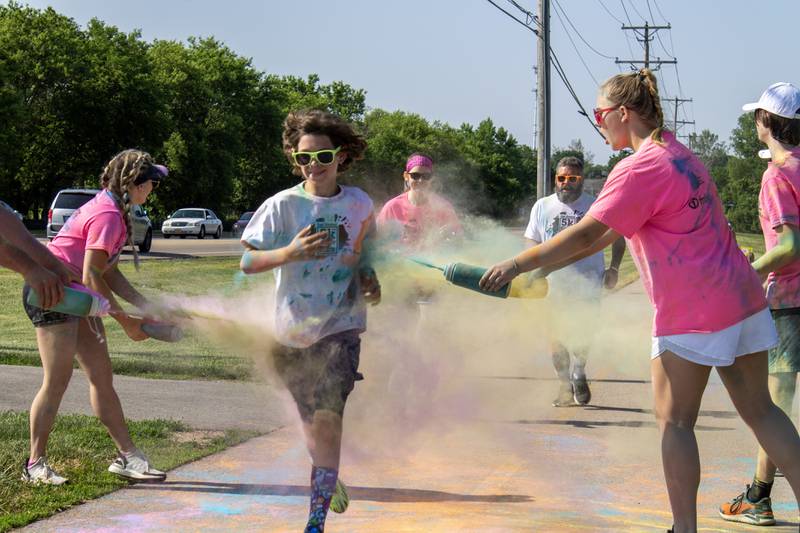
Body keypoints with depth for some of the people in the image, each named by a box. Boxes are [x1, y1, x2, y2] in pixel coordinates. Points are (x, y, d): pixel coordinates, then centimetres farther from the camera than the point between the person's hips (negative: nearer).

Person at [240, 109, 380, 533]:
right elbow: (247, 261, -9)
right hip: (292, 329, 1)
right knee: (311, 419, 14)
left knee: (328, 418, -14)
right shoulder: (282, 206, -7)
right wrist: (289, 252, -25)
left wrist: (369, 280, 0)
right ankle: (330, 478, 44)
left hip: (341, 326, -1)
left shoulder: (359, 204, 2)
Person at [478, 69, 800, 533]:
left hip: (694, 313, -9)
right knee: (760, 411, 12)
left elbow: (584, 235, -17)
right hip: (743, 297, 9)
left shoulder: (642, 168, -14)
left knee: (675, 422, 2)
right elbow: (610, 232, 20)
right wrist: (545, 266, 20)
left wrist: (518, 264, -9)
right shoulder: (677, 154, 17)